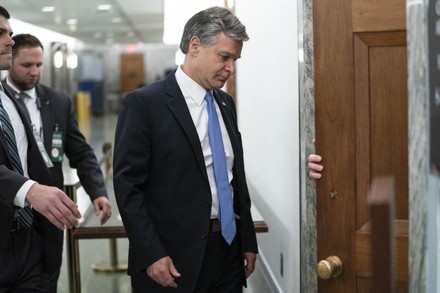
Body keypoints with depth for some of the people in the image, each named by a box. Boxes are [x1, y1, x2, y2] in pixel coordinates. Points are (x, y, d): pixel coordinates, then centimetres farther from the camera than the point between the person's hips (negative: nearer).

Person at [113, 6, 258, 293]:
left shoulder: (226, 103, 11)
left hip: (229, 251, 6)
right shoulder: (144, 103, -10)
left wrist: (248, 241, 13)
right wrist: (151, 255, -16)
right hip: (173, 259, -6)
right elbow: (127, 185, -12)